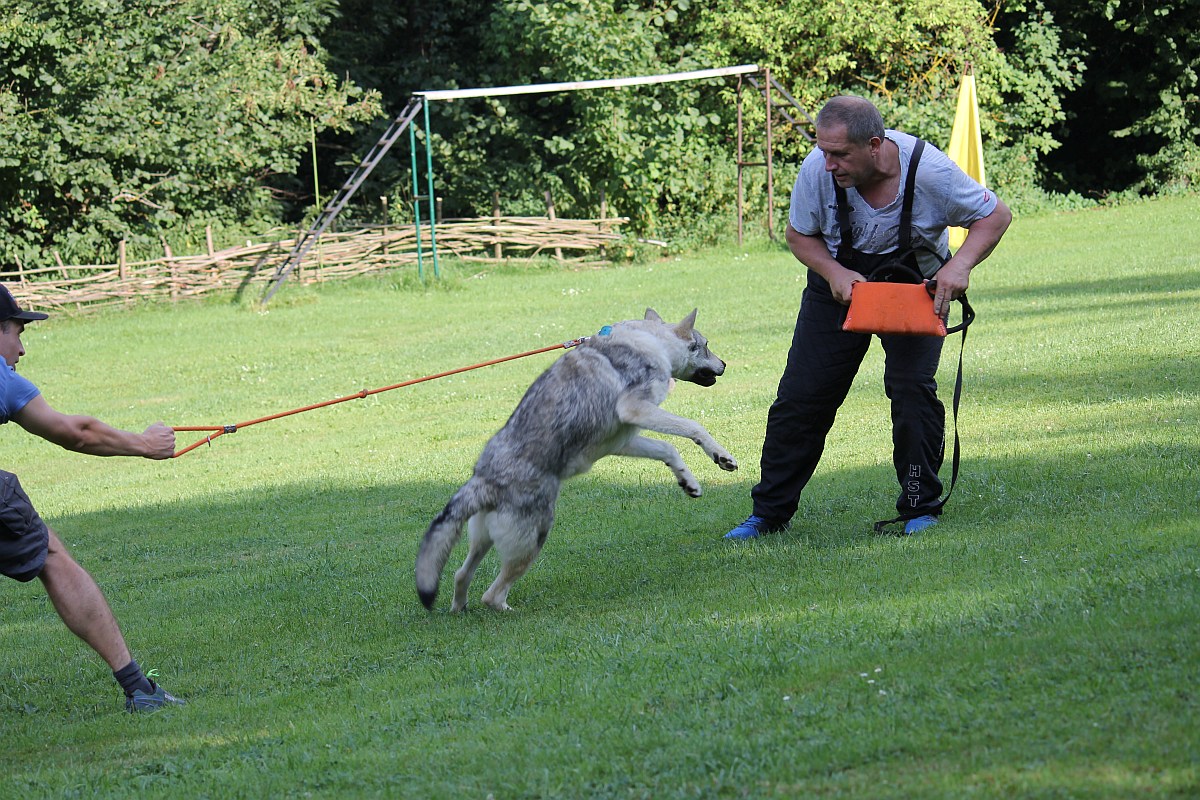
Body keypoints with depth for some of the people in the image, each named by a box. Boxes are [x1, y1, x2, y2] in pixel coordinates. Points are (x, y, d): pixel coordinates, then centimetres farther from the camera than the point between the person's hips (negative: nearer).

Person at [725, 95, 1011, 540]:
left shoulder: (927, 170, -31)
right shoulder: (817, 170, -25)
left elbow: (995, 216, -17)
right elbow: (799, 235, -6)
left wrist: (960, 265, -34)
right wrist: (834, 272, -25)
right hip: (840, 283, 2)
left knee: (912, 389, -17)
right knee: (802, 395, -1)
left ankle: (921, 509, 0)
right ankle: (769, 513, 11)